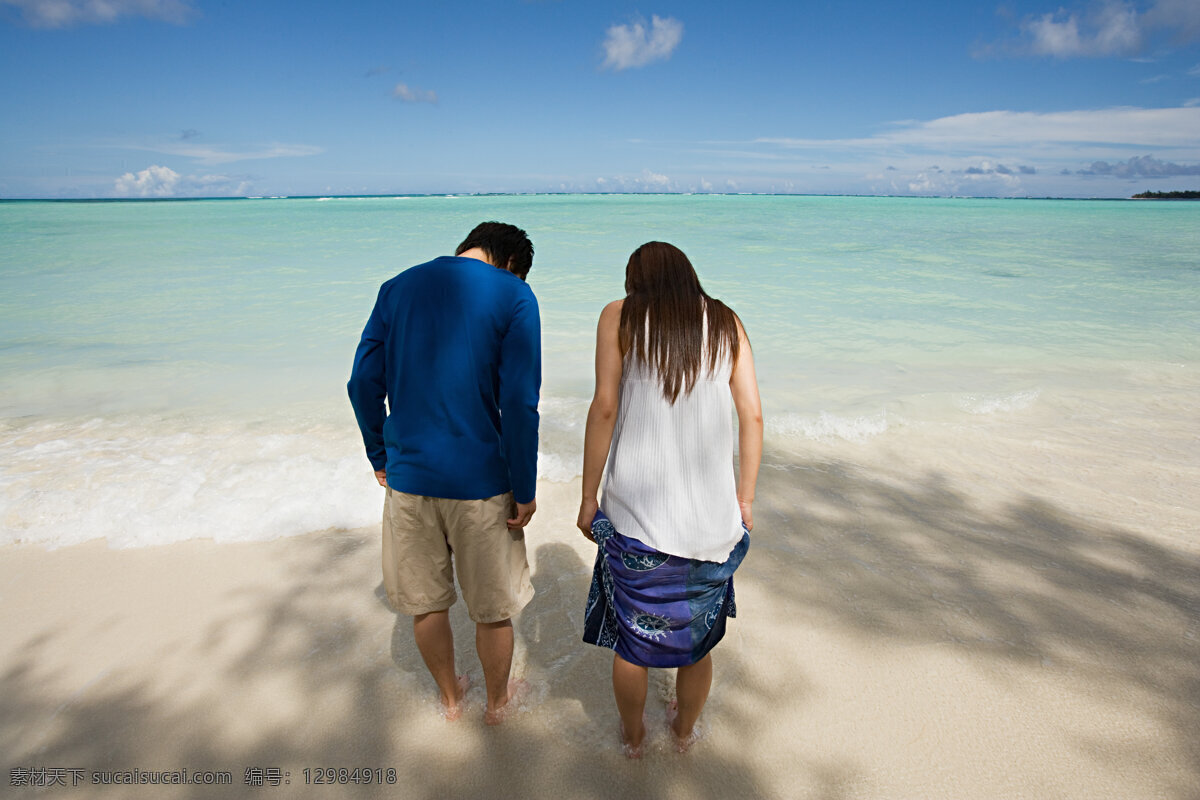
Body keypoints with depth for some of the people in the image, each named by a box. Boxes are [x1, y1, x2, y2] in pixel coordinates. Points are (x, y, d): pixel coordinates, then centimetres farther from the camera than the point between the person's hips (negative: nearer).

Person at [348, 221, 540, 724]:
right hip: (480, 482, -4)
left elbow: (364, 383, 5)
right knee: (493, 608, 17)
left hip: (408, 476, 4)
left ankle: (450, 697, 42)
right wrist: (525, 490, -7)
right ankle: (497, 701, 39)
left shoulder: (398, 287, 5)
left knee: (426, 603, 20)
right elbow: (519, 404, -15)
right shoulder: (513, 295, -8)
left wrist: (380, 457, 16)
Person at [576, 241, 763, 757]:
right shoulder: (726, 323, 7)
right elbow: (752, 415, 3)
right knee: (696, 634, 21)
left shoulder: (619, 317, 1)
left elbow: (604, 410, -7)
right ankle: (685, 730, 43)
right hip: (711, 512, 3)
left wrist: (588, 498, 0)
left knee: (631, 634, 17)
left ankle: (632, 736, 39)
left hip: (637, 509, -2)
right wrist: (745, 499, 11)